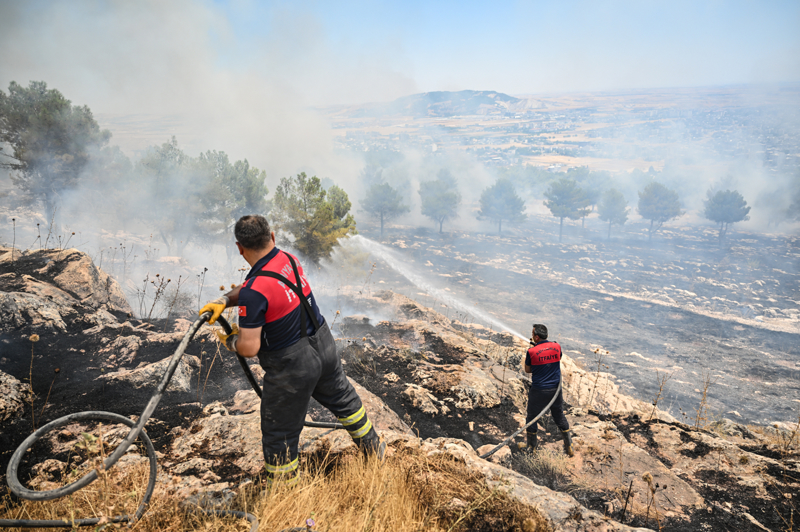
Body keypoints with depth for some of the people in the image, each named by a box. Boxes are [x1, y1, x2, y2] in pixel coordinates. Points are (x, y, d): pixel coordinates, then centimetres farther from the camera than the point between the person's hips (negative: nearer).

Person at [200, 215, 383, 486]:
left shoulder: (254, 292, -26)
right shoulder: (290, 259, -2)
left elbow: (250, 348, -23)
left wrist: (229, 340, -3)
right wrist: (224, 300, -1)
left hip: (291, 367, -8)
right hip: (323, 343, 8)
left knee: (278, 432, 14)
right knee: (342, 398, 31)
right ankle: (372, 446, 51)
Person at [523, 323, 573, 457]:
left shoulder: (532, 351, -16)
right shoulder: (557, 347, -6)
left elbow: (527, 370, -4)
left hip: (538, 391, -3)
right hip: (555, 389, 4)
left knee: (532, 416, 15)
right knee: (559, 416, 19)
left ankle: (532, 446, 27)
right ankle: (569, 447, 25)